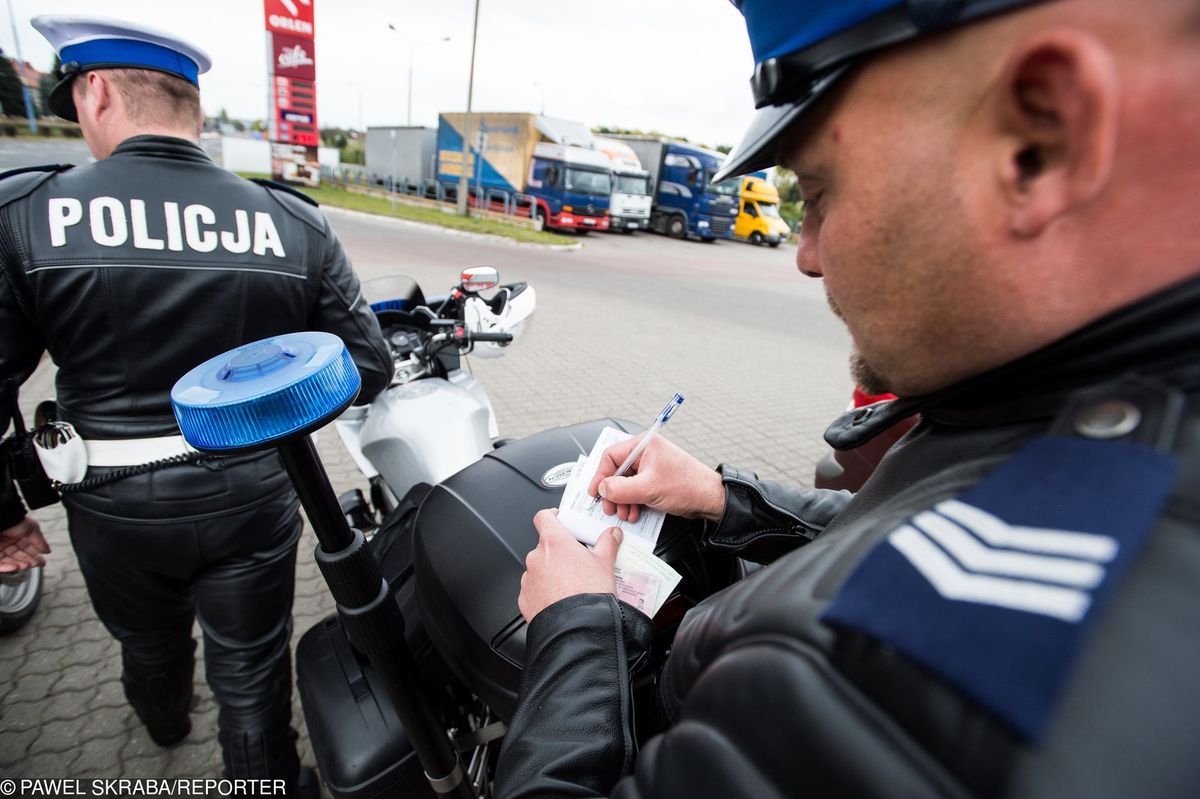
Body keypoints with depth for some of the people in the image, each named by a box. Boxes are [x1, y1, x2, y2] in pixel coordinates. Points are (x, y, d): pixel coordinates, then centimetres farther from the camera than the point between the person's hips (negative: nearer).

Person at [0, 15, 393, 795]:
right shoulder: (297, 223, -10)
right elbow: (367, 369, -9)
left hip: (113, 505, 2)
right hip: (252, 496, -1)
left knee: (148, 642, 32)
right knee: (251, 675, 17)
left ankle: (165, 721, 63)